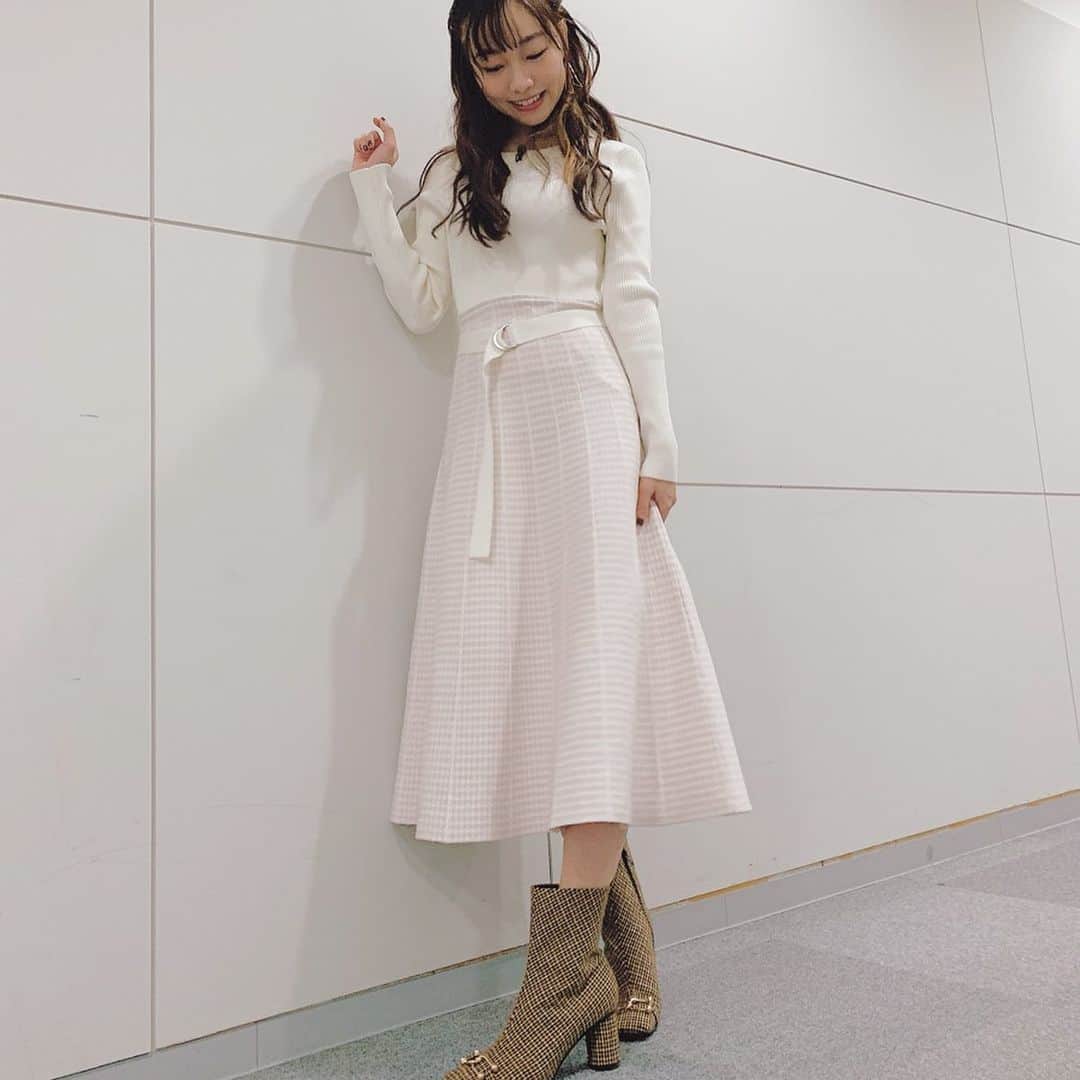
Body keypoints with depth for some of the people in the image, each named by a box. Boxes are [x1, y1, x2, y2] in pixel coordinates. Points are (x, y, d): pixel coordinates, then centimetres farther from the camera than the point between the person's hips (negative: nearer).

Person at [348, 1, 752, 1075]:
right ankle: (620, 942, 4)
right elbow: (422, 305, 16)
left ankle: (569, 973, -14)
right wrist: (373, 189, 12)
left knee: (587, 651, -15)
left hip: (582, 401, -3)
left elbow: (630, 304, 7)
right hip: (486, 416, 3)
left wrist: (656, 444, -4)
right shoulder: (454, 173, 24)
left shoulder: (611, 162, 18)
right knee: (510, 651, -7)